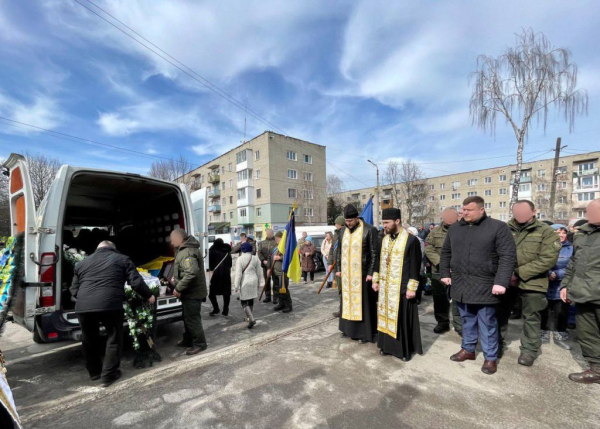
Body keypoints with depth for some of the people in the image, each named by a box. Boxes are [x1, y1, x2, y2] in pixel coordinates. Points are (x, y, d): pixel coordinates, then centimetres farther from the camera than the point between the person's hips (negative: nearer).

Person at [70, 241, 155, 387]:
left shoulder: (82, 263, 24)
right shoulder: (122, 259, 12)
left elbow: (74, 290, 25)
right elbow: (136, 282, 4)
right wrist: (148, 295, 17)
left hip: (83, 307, 4)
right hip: (110, 305, -4)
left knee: (89, 339, 25)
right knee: (114, 339, 14)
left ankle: (94, 372, 40)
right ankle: (108, 375, 16)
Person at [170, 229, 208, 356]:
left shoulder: (187, 252, -25)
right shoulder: (186, 249, 11)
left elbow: (191, 273, -36)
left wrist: (178, 288, -27)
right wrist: (176, 277, 12)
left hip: (192, 292, -11)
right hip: (190, 291, 11)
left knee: (192, 318, 2)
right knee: (188, 317, 22)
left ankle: (199, 344, 15)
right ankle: (188, 340, 38)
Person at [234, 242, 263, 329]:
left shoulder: (240, 259, -9)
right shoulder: (255, 258, 2)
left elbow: (238, 273, -11)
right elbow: (259, 272, 8)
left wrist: (237, 285, -4)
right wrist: (259, 283, 18)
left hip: (245, 282, -4)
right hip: (254, 280, 5)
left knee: (244, 302, 2)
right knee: (251, 300, 18)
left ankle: (251, 319, -13)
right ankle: (248, 317, 32)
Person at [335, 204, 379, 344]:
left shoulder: (369, 230, -11)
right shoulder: (343, 230, 6)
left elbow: (375, 253, -9)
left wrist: (371, 273, -11)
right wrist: (338, 269, 10)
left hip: (362, 273, -5)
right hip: (346, 273, 5)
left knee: (363, 302, 4)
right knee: (347, 300, 14)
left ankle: (365, 333, 19)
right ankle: (348, 328, 30)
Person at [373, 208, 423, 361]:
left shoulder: (411, 240, -12)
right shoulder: (384, 239, 7)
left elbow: (415, 266, -12)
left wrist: (411, 288, -14)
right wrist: (375, 280, 13)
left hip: (402, 288, -6)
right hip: (385, 287, 6)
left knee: (403, 318, 5)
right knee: (386, 316, 14)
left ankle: (405, 349, 23)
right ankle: (387, 345, 29)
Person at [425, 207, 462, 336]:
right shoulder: (436, 231, 3)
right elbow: (428, 248, -3)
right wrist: (439, 262, -14)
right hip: (438, 272, 3)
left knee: (458, 300, 4)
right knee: (440, 299, 14)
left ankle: (459, 325, 21)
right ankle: (442, 323, 30)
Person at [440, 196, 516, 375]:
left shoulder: (498, 227, -8)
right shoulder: (455, 228, 6)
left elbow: (508, 256, -13)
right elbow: (446, 252, 15)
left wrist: (501, 282, -19)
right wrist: (445, 273, 10)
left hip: (484, 286, -4)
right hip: (460, 284, 5)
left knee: (487, 324, 9)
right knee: (467, 320, 19)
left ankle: (491, 357, 26)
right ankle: (468, 349, 35)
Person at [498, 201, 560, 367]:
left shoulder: (546, 231, -5)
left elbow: (548, 259, -13)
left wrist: (520, 273, -18)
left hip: (532, 283, -2)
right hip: (506, 280, 2)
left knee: (531, 318, 11)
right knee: (500, 314, 13)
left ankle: (529, 350, 29)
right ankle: (498, 344, 31)